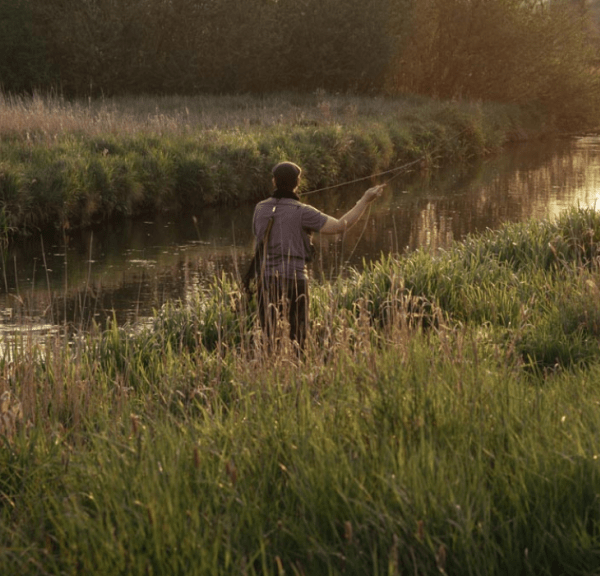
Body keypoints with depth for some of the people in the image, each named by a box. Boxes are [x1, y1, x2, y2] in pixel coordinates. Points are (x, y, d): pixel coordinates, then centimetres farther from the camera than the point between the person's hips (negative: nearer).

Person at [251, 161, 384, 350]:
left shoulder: (260, 208, 5)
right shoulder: (301, 212, -9)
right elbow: (340, 226, -15)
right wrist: (365, 201, -9)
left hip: (266, 279, 4)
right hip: (294, 280, -4)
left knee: (267, 337, 11)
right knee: (298, 338, 6)